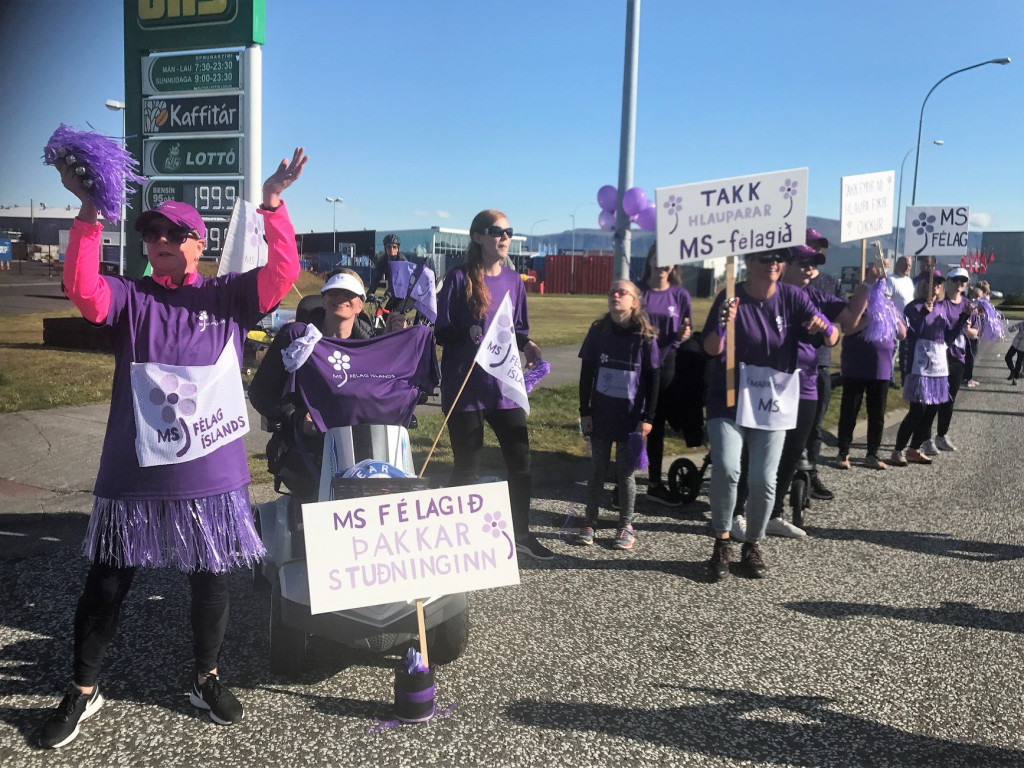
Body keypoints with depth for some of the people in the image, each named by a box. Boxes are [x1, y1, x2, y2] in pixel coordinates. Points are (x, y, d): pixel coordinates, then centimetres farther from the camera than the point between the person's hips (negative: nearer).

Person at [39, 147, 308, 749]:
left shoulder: (228, 298, 3)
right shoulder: (131, 299, 3)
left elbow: (283, 274, -11)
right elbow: (83, 288, -16)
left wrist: (273, 202, -22)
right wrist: (89, 212, -24)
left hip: (213, 474, 0)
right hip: (136, 475, 0)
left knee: (211, 581, 14)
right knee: (107, 584, 10)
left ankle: (207, 680, 35)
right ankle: (83, 692, 31)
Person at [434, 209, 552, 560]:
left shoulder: (513, 280, 10)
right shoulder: (460, 278, -4)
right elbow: (441, 331, -5)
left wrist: (527, 344, -4)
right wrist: (469, 334, -25)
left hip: (504, 384, 5)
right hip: (465, 385, -4)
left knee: (520, 459, 5)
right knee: (467, 465, 3)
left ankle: (521, 533, 21)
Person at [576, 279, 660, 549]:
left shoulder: (646, 337, -6)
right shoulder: (598, 332, 0)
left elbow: (653, 379, -2)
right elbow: (586, 374, 4)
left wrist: (648, 418, -5)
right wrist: (585, 411, 2)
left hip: (631, 418, -2)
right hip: (600, 415, 2)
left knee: (626, 472, 7)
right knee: (598, 469, 10)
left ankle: (626, 526, 21)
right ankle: (590, 523, 20)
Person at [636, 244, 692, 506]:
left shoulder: (680, 295, 4)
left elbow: (687, 331, 8)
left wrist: (683, 335, -14)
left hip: (665, 365, 2)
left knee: (657, 424, 10)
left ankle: (655, 484, 20)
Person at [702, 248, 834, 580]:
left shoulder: (792, 297, -2)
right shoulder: (731, 297, -9)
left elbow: (831, 337, -4)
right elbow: (711, 348, -14)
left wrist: (823, 327, -28)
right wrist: (723, 325, -35)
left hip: (773, 404, 2)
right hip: (729, 401, -2)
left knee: (763, 480, 2)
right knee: (726, 469, -17)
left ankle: (753, 546, 22)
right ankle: (722, 543, 2)